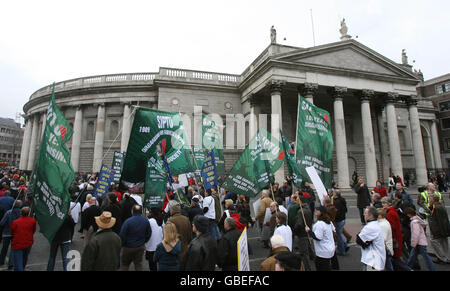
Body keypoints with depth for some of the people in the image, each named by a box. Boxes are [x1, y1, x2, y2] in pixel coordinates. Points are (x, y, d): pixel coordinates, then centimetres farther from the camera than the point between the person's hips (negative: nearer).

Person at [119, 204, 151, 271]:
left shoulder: (128, 221, -21)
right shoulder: (146, 221, -8)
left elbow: (122, 235, -15)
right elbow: (149, 234, 2)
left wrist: (122, 244, 3)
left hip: (129, 247, -3)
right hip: (141, 247, 3)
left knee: (124, 264, 16)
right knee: (138, 264, 16)